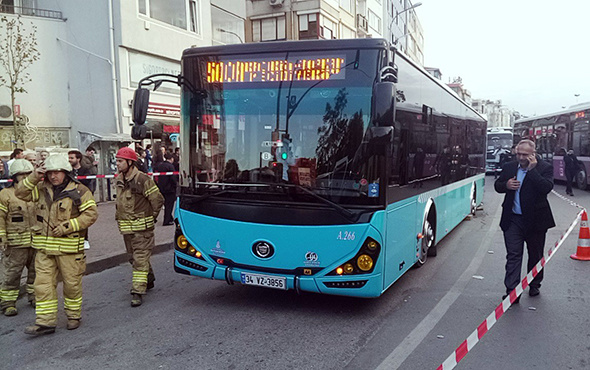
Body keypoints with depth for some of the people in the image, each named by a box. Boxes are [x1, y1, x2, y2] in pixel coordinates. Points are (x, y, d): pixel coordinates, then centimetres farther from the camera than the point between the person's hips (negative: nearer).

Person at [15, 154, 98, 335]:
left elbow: (91, 214, -11)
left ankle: (74, 316, 26)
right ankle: (45, 322, 10)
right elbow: (20, 193, 10)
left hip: (69, 247, -4)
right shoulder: (42, 189, 9)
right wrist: (34, 177, -4)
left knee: (72, 283, 8)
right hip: (45, 247, 4)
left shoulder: (79, 191, -7)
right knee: (43, 284, 2)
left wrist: (67, 226, -17)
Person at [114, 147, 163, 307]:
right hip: (126, 228, 8)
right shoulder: (119, 180, 8)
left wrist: (150, 218, -4)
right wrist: (119, 216, 18)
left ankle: (137, 292, -5)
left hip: (142, 228, -8)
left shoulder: (143, 180, -15)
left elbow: (158, 200, -11)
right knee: (134, 258, 18)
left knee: (140, 259, -8)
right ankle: (149, 280, 37)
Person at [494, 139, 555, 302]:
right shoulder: (509, 167, 6)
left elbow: (546, 188, -22)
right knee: (513, 255, -2)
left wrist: (532, 169, -23)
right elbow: (497, 185, 14)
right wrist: (506, 185, -8)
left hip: (535, 220, -2)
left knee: (535, 255, 15)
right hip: (513, 220, 2)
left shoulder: (545, 168, -7)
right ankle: (512, 291, -1)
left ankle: (534, 285, 35)